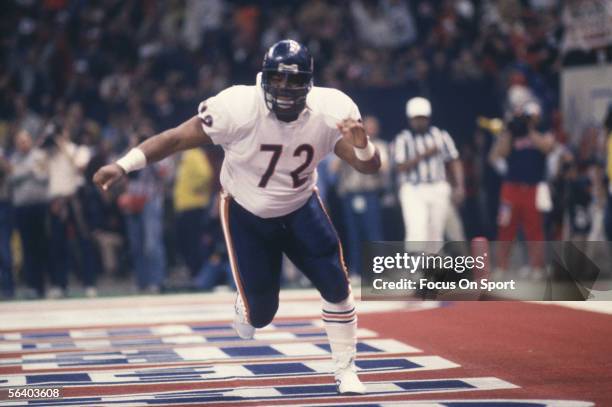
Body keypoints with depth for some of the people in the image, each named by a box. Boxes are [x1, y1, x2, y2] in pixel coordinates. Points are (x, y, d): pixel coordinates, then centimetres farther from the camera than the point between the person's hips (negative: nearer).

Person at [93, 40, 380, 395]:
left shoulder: (331, 111, -24)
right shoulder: (238, 108, -31)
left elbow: (370, 167, -25)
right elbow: (176, 139, -26)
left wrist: (362, 146, -49)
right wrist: (123, 166, -35)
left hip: (300, 208, 2)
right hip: (247, 214, -2)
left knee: (337, 286, -9)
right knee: (261, 314, -1)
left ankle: (346, 371, 11)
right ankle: (243, 309, 39)